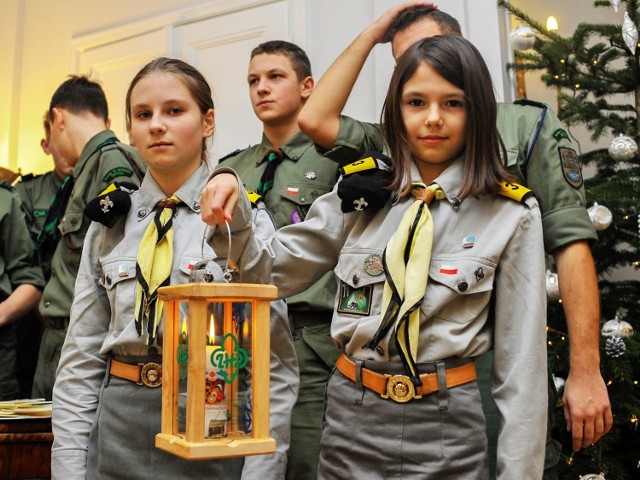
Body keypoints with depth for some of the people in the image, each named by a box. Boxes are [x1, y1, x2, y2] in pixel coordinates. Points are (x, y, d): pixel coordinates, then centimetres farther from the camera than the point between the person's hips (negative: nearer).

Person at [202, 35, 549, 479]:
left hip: (448, 426, -2)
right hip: (352, 415, 3)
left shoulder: (512, 216, -6)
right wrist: (233, 209, -14)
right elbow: (266, 271, 4)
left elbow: (521, 362, -4)